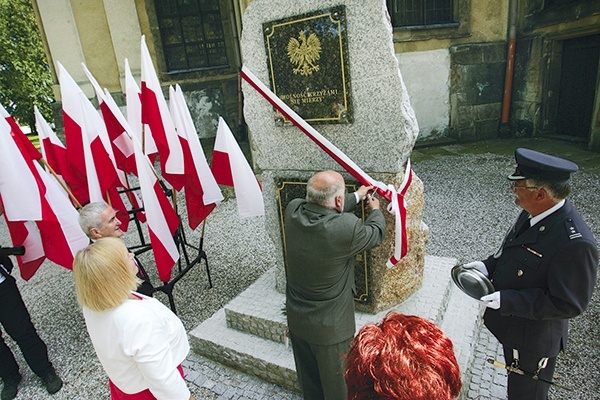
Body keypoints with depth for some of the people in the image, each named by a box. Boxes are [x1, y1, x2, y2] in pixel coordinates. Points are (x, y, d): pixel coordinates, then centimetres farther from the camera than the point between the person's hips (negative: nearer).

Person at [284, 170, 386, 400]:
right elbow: (376, 234, -9)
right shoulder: (347, 227, -32)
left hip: (296, 319, 6)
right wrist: (375, 210, 13)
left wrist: (357, 196, 17)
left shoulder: (293, 210, -16)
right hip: (330, 327, -5)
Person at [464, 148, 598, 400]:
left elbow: (568, 305, -26)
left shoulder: (575, 244, -33)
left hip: (533, 340, -7)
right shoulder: (535, 213, -7)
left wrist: (507, 301, -29)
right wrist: (489, 265, -5)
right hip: (510, 323, 7)